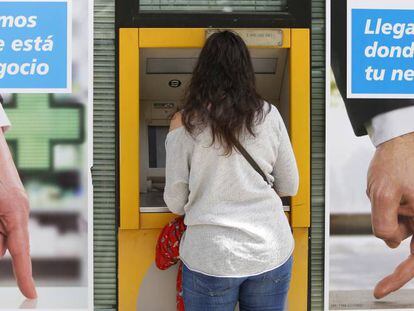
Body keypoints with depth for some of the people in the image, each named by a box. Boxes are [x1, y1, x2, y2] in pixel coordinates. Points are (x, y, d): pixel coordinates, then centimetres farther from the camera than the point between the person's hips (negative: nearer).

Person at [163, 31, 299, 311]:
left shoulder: (185, 123, -8)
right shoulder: (269, 115, -2)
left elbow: (175, 202, -3)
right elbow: (290, 187, 6)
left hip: (211, 259, -2)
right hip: (271, 254, 2)